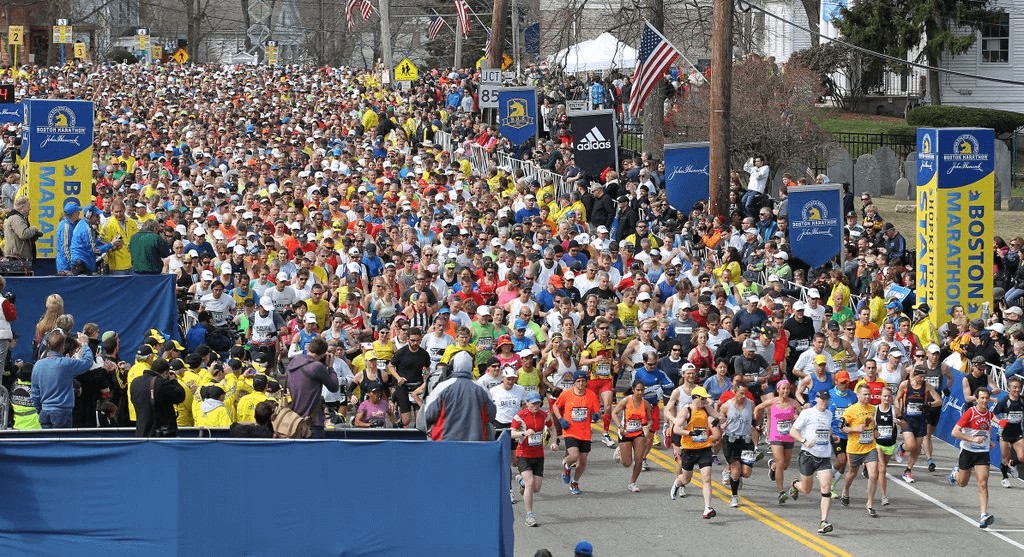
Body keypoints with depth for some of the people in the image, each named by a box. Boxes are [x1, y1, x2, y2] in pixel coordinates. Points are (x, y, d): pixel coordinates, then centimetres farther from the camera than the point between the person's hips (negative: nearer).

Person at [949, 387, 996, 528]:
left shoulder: (990, 414, 1)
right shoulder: (970, 413, -16)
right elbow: (955, 432, -20)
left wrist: (989, 441, 10)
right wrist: (972, 439, -28)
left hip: (983, 453, 2)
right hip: (968, 451, -2)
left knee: (982, 483, -13)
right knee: (962, 483, 16)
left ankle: (984, 515, -18)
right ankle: (956, 472, 53)